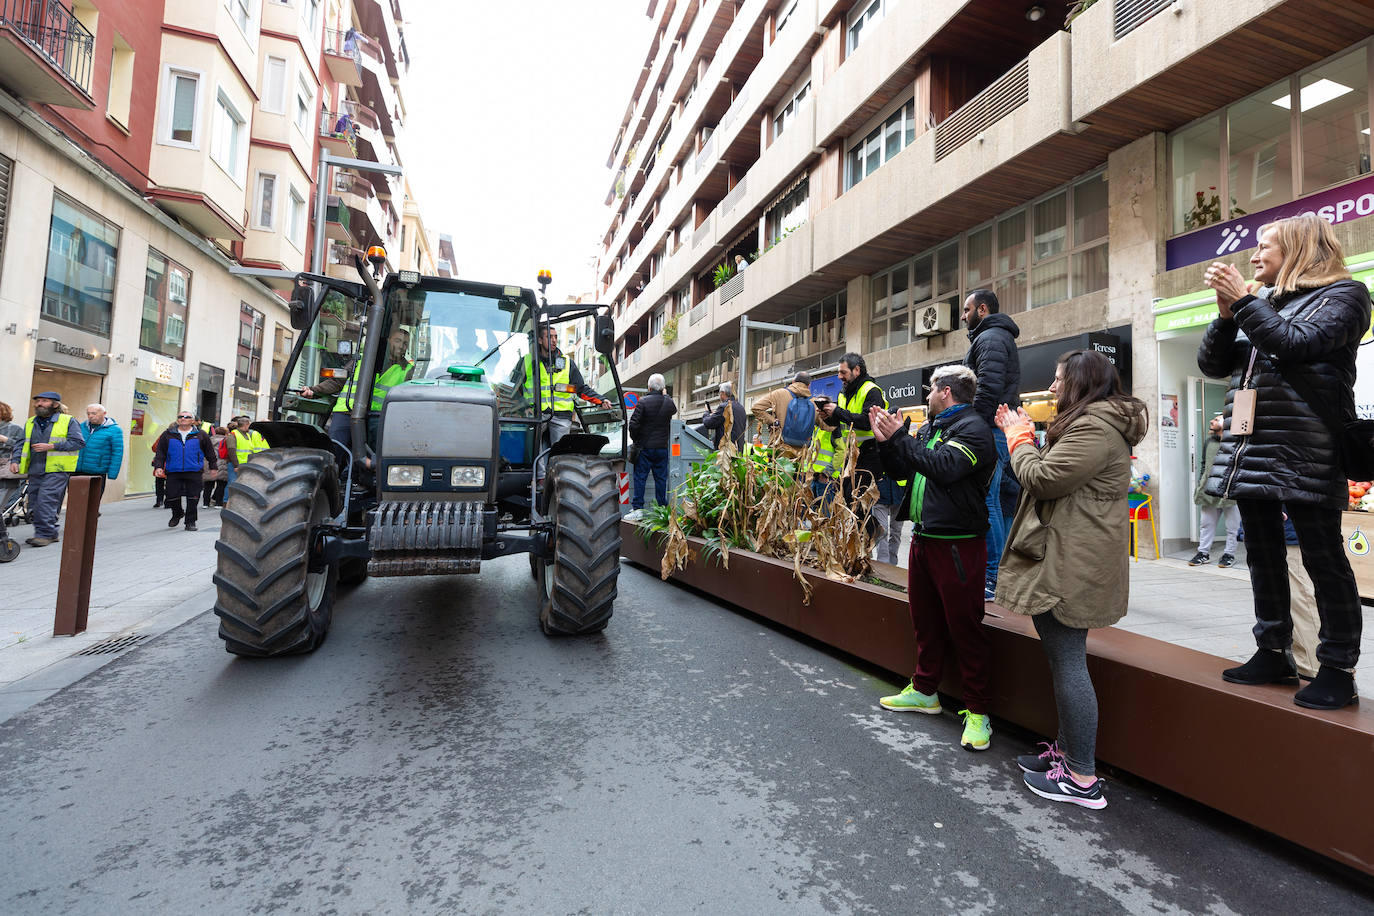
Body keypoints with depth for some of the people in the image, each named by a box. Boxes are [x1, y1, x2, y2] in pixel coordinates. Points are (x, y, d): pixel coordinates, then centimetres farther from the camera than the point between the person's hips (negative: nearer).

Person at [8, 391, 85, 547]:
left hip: (57, 470, -7)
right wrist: (15, 460, 5)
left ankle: (45, 534, -10)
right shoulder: (30, 423, 17)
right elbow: (20, 444, 20)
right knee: (34, 503, 7)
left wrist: (51, 447, -14)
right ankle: (51, 533, 15)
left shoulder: (68, 421, 0)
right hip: (35, 471, 7)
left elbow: (78, 442, -8)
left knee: (46, 501, -15)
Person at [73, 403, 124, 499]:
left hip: (97, 474, -4)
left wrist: (112, 475, -12)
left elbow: (117, 454, -7)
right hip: (76, 473, 4)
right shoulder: (81, 427, 8)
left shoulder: (114, 430, -5)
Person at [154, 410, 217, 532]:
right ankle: (177, 514, 30)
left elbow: (210, 452, 12)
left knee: (193, 498, -1)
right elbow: (160, 453, 9)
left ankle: (190, 522, 11)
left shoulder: (200, 435, 7)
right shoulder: (168, 435, 9)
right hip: (173, 472, 1)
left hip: (194, 472, -1)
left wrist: (213, 467, 12)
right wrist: (158, 466, -3)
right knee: (172, 496, 0)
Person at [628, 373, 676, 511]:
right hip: (662, 447, 3)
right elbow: (674, 410, 22)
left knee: (640, 476, 5)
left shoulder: (643, 402, -12)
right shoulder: (669, 402, -2)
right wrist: (665, 395, 31)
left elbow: (634, 423, -15)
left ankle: (638, 506, 7)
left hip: (644, 447, -3)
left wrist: (635, 438, 1)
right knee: (661, 477, 10)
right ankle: (662, 506, 15)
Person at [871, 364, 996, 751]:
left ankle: (977, 711, 12)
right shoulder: (929, 427, 17)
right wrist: (885, 440, 3)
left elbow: (942, 467, -25)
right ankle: (924, 691, 33)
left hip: (958, 543, -9)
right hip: (923, 537, 9)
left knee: (964, 626, -1)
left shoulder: (973, 428, -10)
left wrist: (899, 437, -20)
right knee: (925, 618, 17)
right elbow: (900, 470, 18)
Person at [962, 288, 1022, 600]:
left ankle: (994, 580, -6)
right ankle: (1000, 574, 19)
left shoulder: (989, 338, -7)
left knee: (986, 502, -9)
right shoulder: (1000, 337, 26)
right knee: (992, 502, 12)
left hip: (989, 431, -11)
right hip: (998, 432, 11)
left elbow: (988, 390, -20)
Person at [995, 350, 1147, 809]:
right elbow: (1055, 471, 20)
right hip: (1068, 561, 11)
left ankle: (1082, 778, 6)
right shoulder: (1097, 423, 20)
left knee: (1067, 661, -5)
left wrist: (1019, 436, -4)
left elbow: (1042, 478, -20)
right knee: (1064, 659, 17)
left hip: (1070, 566, -11)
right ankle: (1067, 750, 29)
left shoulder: (1095, 427, -16)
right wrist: (1024, 435, 12)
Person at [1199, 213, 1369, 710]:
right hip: (1251, 446, 6)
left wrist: (1242, 300, -12)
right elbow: (1212, 364, 10)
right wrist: (1226, 312, -2)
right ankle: (1274, 654, 21)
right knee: (1262, 554, 10)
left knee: (1323, 558, 0)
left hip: (1304, 448, -6)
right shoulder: (1260, 301, 18)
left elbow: (1297, 344, -16)